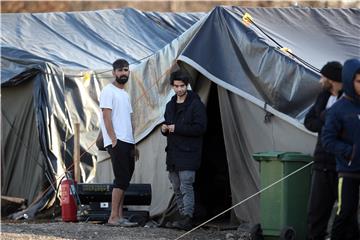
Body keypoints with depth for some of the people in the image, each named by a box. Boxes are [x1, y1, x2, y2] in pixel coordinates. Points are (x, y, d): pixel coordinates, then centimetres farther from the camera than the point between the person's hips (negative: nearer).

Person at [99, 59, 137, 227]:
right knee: (122, 179, -13)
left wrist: (133, 143, 17)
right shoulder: (108, 91, -6)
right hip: (117, 142, -9)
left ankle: (119, 216, 8)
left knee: (124, 180, 7)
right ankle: (114, 217, -12)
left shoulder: (125, 94, 22)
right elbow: (107, 117, -13)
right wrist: (114, 140, -18)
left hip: (127, 142, 9)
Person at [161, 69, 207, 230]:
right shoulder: (170, 105, 16)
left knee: (186, 187, -14)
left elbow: (200, 128, -15)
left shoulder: (196, 105, -7)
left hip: (188, 154, -8)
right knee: (177, 188, 10)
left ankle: (187, 219, -16)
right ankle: (183, 217, 15)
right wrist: (165, 129, 2)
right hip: (173, 153, 8)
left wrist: (177, 128, -17)